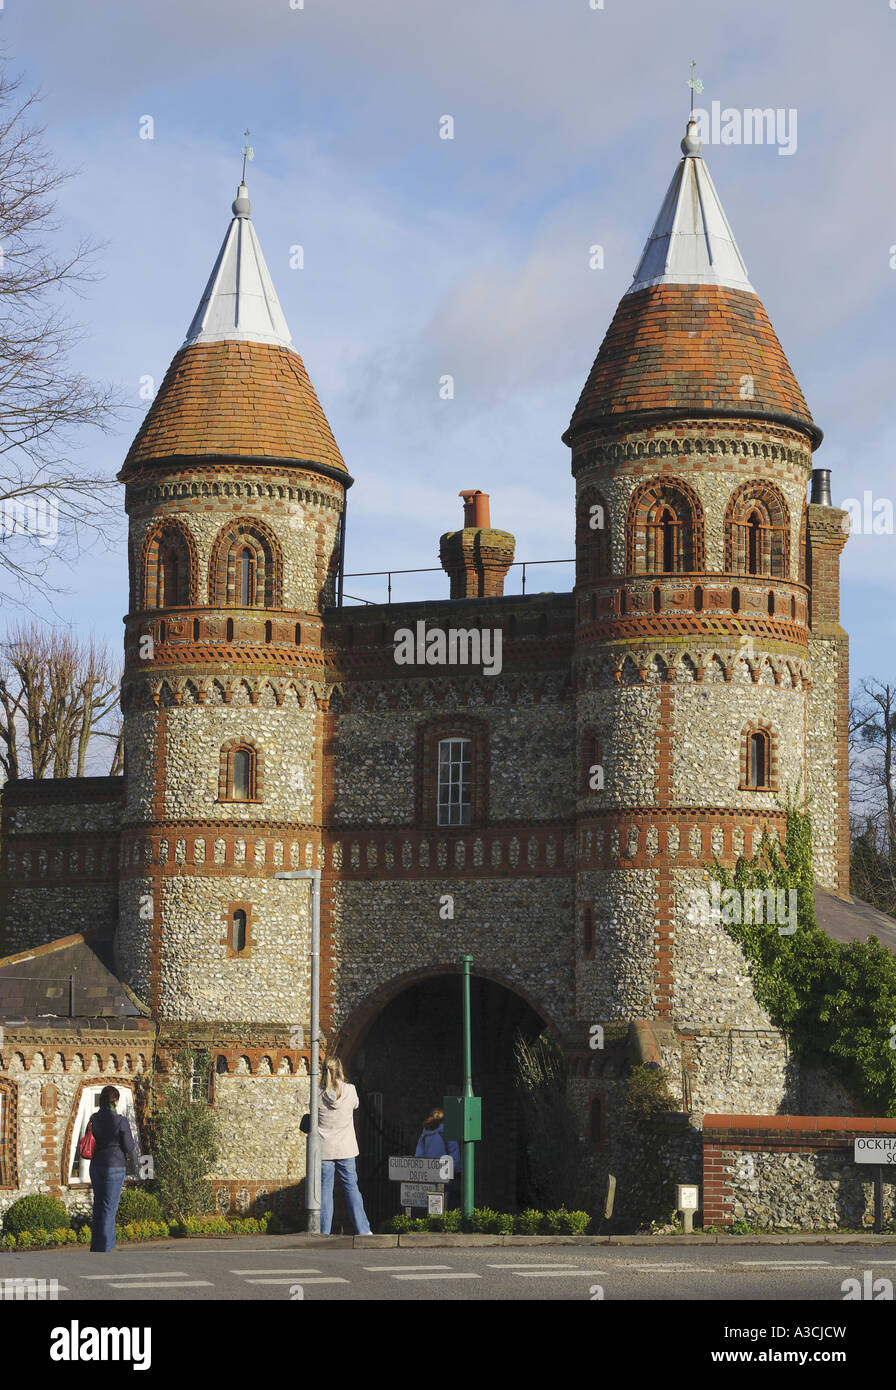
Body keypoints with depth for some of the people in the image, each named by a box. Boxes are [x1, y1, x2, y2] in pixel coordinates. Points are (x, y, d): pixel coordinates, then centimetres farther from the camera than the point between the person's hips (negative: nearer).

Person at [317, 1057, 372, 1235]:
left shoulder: (318, 1093, -8)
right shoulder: (350, 1090, -5)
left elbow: (315, 1113, 5)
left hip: (324, 1149, -1)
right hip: (345, 1148, 1)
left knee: (325, 1189, 4)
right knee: (351, 1188, 7)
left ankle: (324, 1230, 3)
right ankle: (363, 1229, 7)